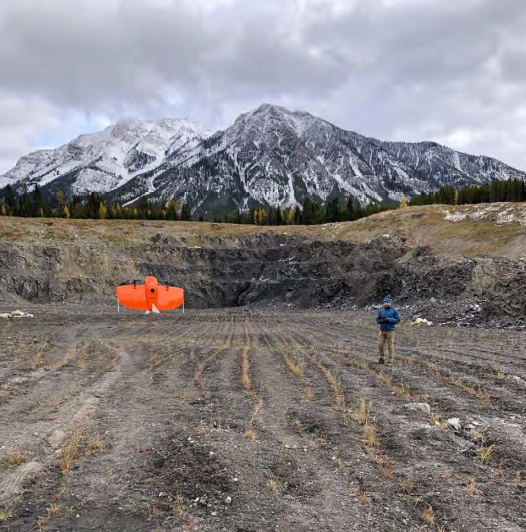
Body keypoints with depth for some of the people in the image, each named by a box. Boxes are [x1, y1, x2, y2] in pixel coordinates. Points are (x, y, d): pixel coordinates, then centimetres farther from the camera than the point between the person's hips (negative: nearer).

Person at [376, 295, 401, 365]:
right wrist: (381, 320, -10)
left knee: (390, 346, -1)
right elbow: (377, 319, 13)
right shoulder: (381, 310, 9)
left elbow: (398, 320, -8)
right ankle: (381, 358, 19)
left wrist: (388, 319, -18)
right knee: (380, 345, 2)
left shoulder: (394, 310, -3)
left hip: (390, 331, -4)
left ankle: (390, 361, 8)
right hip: (382, 330, 4)